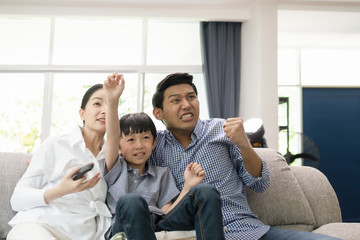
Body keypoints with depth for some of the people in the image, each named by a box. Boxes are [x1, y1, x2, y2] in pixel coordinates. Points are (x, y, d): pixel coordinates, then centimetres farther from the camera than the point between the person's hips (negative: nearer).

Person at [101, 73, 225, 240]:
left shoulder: (161, 174, 25)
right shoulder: (117, 169, 18)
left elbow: (167, 212, 14)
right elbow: (112, 138, 0)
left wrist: (188, 187, -1)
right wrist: (112, 101, -14)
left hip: (159, 226, 2)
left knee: (206, 192, -20)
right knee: (131, 202, -39)